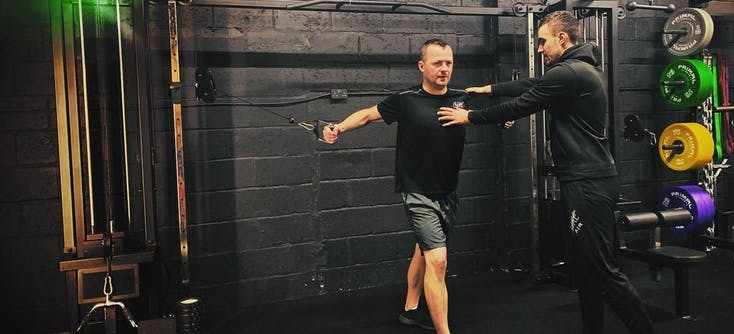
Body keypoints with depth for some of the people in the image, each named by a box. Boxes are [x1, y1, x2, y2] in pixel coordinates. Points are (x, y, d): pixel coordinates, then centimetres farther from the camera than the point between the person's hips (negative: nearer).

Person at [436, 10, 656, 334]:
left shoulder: (567, 73, -16)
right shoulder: (581, 68, 15)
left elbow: (521, 106, -11)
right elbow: (530, 86, 24)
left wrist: (469, 117, 1)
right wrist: (488, 89, 27)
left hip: (589, 184, -11)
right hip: (588, 180, 11)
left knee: (603, 270, -7)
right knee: (586, 267, 15)